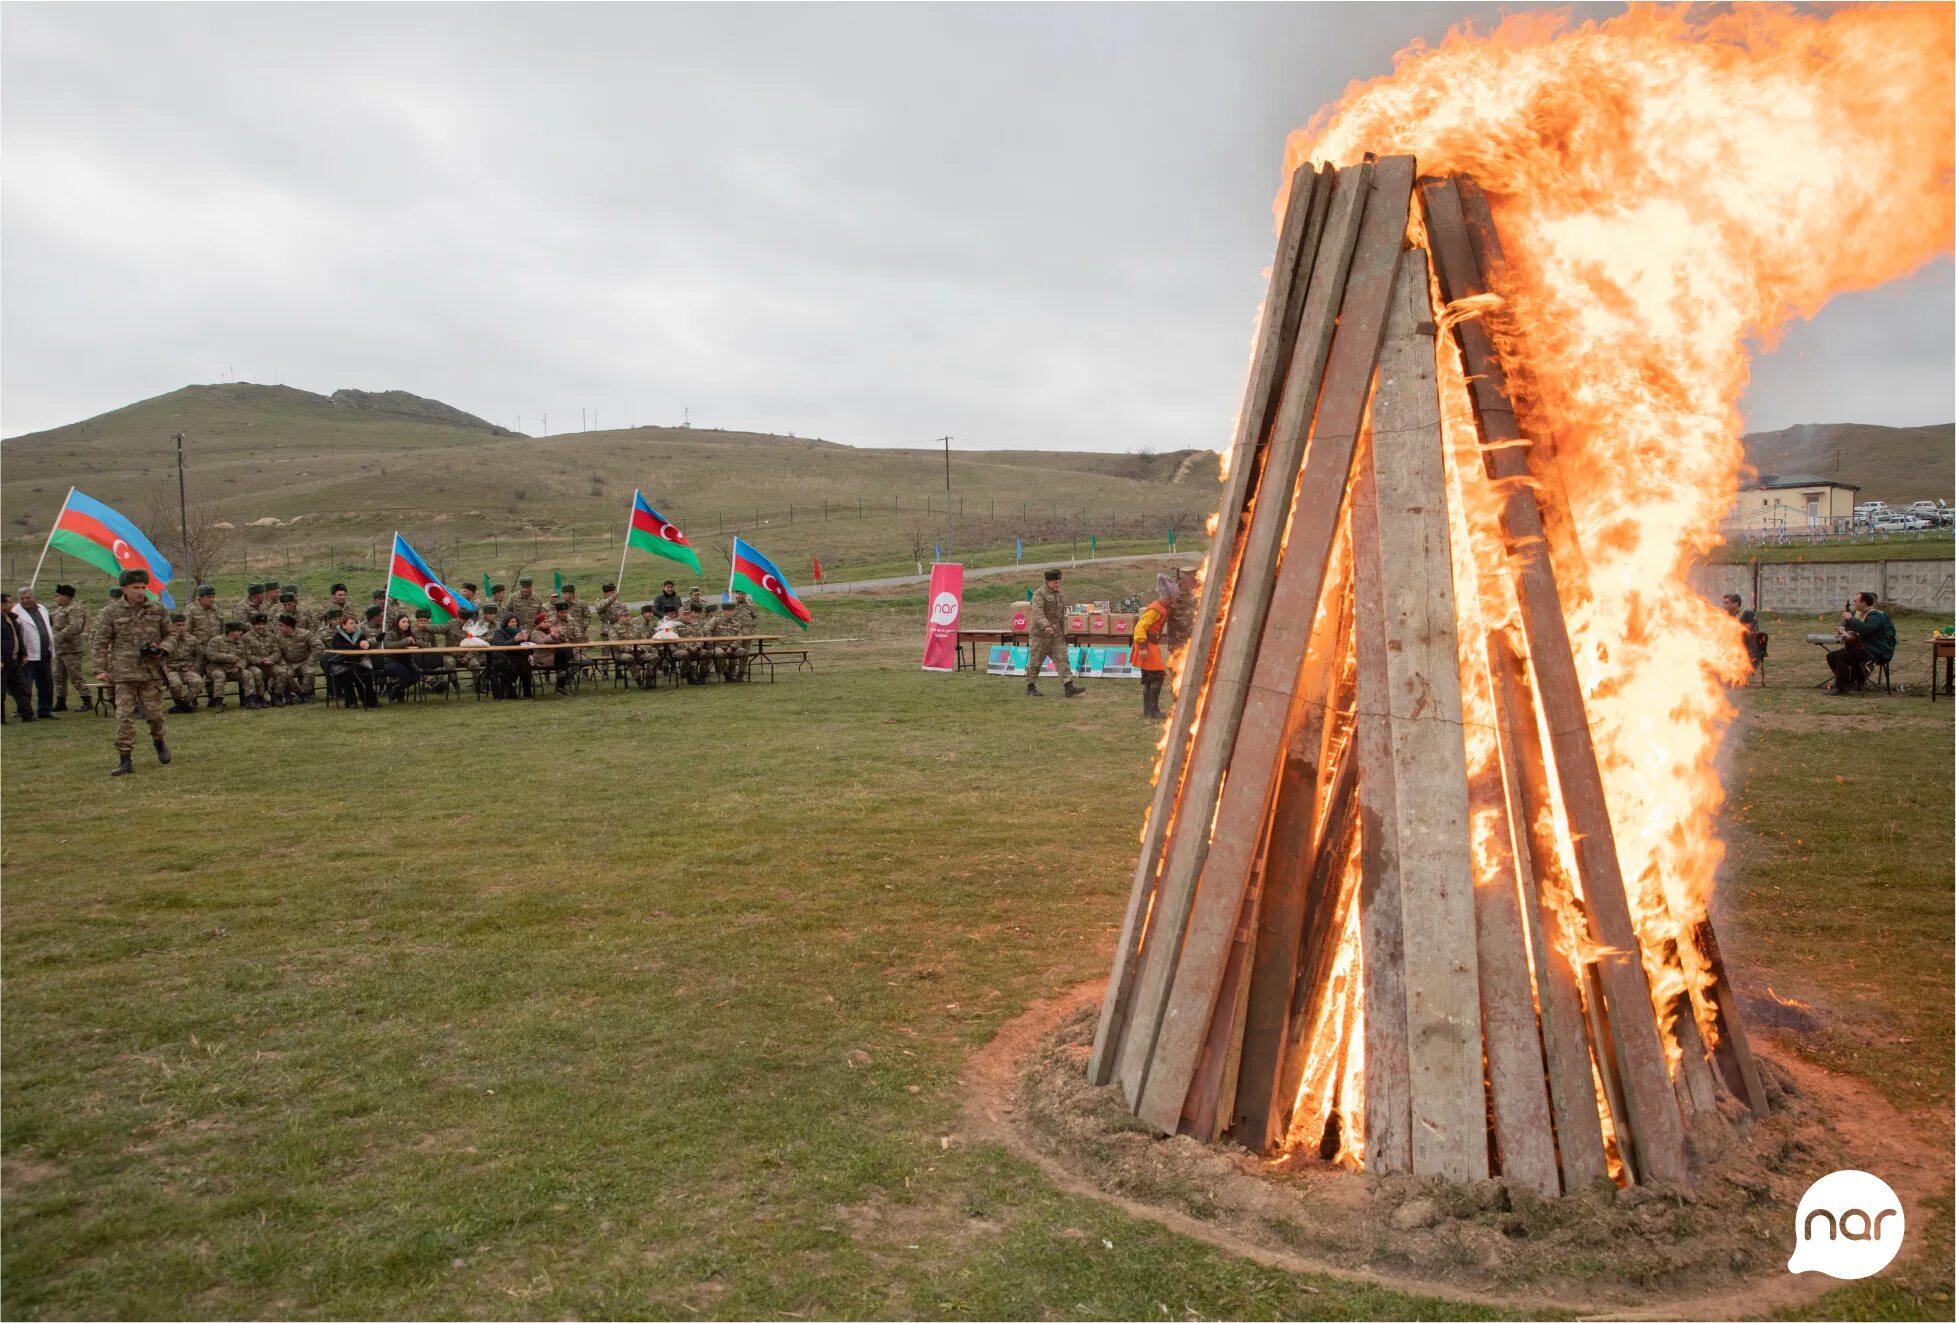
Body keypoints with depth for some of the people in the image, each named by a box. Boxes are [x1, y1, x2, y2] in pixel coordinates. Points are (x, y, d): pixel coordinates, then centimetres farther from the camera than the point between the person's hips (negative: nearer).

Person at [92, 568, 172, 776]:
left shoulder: (157, 609, 6)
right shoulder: (111, 612, 1)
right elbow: (101, 642, 4)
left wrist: (161, 648, -5)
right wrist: (100, 669, -2)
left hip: (152, 671, 1)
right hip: (124, 672, -1)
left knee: (154, 713, 5)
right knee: (124, 716, -6)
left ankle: (158, 742, 35)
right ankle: (125, 760, -2)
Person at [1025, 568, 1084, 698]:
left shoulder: (1057, 594, 13)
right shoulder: (1039, 594, -11)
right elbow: (1037, 612, -26)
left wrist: (1063, 631, 22)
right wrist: (1045, 626, -41)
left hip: (1056, 634, 6)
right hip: (1040, 634, -6)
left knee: (1062, 659, -4)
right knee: (1035, 661, 3)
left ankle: (1069, 687, -11)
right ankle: (1030, 687, 16)